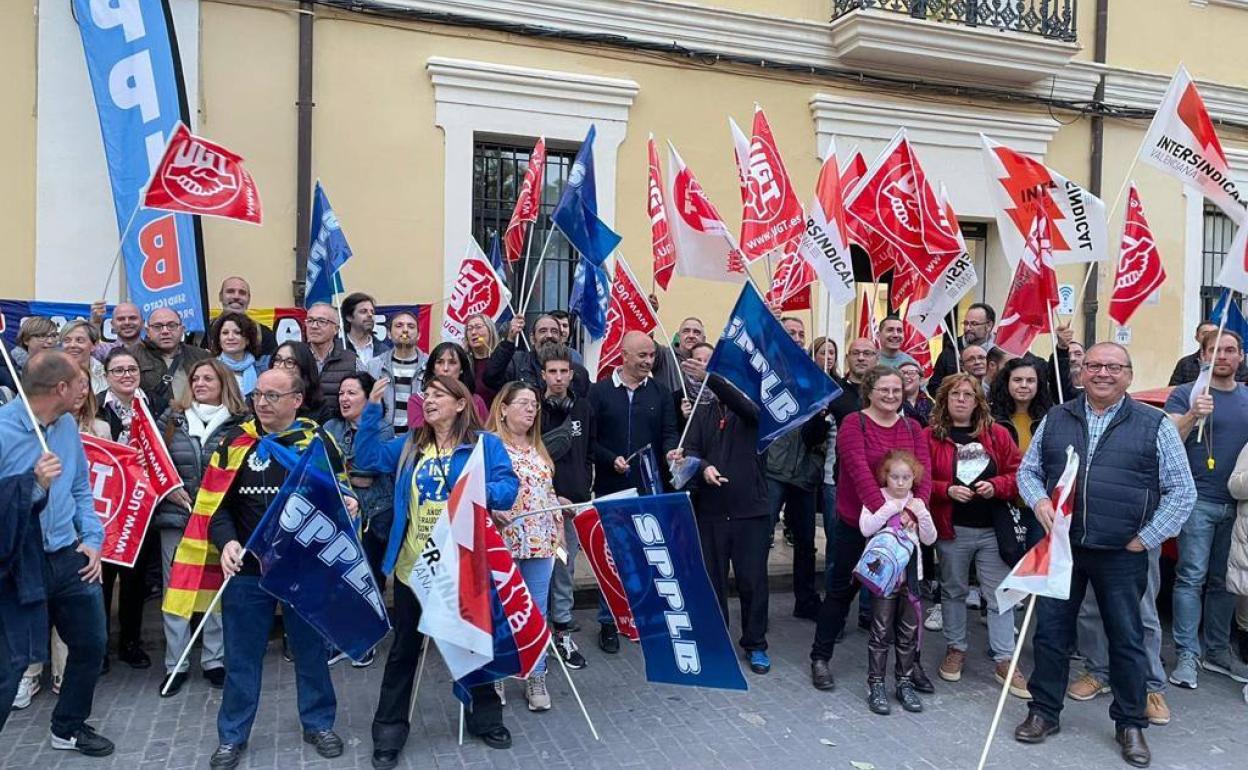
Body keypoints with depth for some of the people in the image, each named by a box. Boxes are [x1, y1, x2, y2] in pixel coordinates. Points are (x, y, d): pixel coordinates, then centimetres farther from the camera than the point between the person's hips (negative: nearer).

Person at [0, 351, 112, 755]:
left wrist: (93, 539, 5)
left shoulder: (67, 426, 5)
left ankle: (69, 727, 39)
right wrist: (34, 486, -28)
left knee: (91, 645, 18)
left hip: (68, 558, 7)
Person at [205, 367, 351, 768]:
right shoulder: (236, 441, 1)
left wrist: (348, 505, -14)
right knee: (242, 655, 11)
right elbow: (216, 501, 1)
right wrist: (226, 541, -16)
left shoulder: (319, 440, -1)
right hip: (247, 568, 1)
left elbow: (340, 492, 9)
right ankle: (232, 736, 27)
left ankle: (318, 724, 31)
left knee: (311, 648, 13)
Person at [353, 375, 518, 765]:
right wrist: (373, 409, -8)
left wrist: (481, 493, -33)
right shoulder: (410, 445, 9)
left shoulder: (485, 443, -5)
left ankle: (486, 718, 35)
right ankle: (390, 729, 26)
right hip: (413, 565, 3)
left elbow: (508, 488, -14)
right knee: (404, 648, 13)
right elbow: (366, 458, 0)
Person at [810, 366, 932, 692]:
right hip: (855, 526, -4)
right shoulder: (853, 424, -9)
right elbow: (860, 473, -23)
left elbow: (924, 473, -5)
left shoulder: (912, 428, 6)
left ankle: (911, 662, 27)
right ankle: (820, 658, 20)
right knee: (842, 590, 6)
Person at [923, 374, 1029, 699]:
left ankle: (1005, 660, 13)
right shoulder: (931, 436, -1)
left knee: (999, 594, 3)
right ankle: (955, 649, 30)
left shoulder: (996, 434, 4)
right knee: (953, 591, 14)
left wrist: (996, 486, -15)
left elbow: (1018, 472, 3)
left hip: (992, 528, 1)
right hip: (951, 529, -1)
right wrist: (947, 490, -19)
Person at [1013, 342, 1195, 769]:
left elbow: (1181, 490, -2)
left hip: (1122, 554, -2)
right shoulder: (1056, 419, 6)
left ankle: (1130, 724, 26)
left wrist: (1146, 538, -7)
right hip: (1061, 546, 2)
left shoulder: (1154, 424, -2)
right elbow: (1028, 470, 12)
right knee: (1051, 631, 9)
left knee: (1127, 638, 9)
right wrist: (1039, 500, -8)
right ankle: (1044, 712, 24)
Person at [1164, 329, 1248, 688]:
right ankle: (1187, 655, -2)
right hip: (1198, 501, -5)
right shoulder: (1185, 394, -1)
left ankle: (1217, 651, 22)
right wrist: (1193, 415, -30)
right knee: (1192, 577, -6)